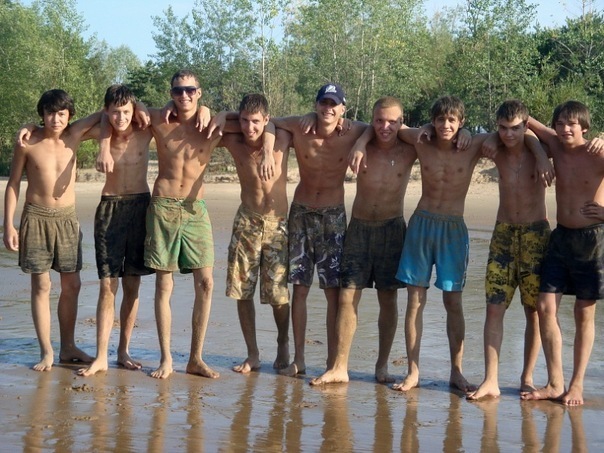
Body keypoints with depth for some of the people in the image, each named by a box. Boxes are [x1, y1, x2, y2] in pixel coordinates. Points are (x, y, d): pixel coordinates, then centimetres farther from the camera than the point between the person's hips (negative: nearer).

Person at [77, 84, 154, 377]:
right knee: (107, 285, -4)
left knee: (132, 285, 5)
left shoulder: (145, 132, 0)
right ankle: (101, 357, -3)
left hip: (140, 206, 1)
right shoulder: (104, 135, -1)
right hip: (109, 208, 0)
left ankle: (123, 352, 14)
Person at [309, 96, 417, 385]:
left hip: (392, 229, 0)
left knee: (388, 299, 5)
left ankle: (382, 366, 16)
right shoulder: (361, 146, -3)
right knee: (347, 297, -4)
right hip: (359, 227, 0)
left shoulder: (409, 151, -3)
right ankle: (339, 367, 0)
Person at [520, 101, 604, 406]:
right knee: (546, 307, -2)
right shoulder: (555, 146, 2)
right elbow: (523, 121, 12)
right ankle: (555, 383, 5)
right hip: (561, 237, 5)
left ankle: (577, 385, 13)